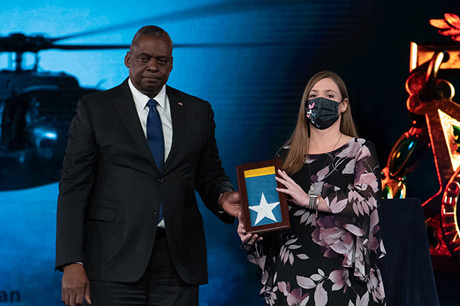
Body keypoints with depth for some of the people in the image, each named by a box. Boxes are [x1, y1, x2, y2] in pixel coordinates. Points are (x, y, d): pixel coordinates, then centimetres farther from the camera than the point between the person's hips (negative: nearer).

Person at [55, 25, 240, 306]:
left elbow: (210, 177, 18)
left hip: (178, 260, 3)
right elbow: (74, 188, -1)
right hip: (115, 261, -2)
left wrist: (223, 198, -8)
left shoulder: (198, 112, 13)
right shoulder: (95, 109, 4)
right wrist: (72, 263, -9)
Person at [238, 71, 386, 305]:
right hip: (292, 266, 3)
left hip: (340, 266, -3)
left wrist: (310, 200, -18)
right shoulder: (287, 155, 14)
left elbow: (366, 198, -12)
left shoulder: (361, 151, 4)